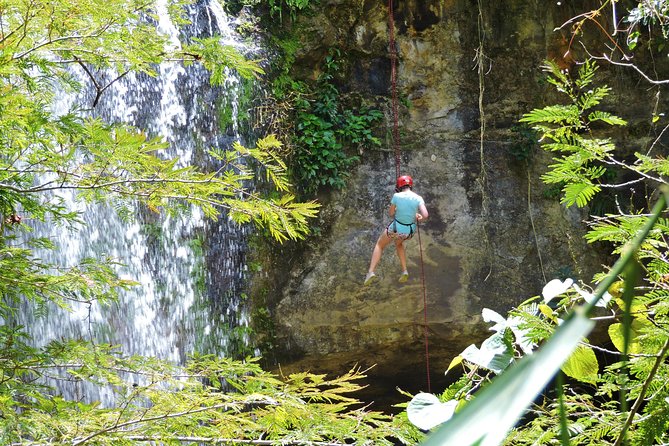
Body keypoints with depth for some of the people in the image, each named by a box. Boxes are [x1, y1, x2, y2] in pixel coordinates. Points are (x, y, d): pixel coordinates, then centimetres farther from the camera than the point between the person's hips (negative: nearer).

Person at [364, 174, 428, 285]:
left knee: (380, 245, 23)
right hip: (410, 230, 3)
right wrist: (419, 219, -1)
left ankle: (371, 272, 8)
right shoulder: (418, 198, -13)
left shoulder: (397, 196, -15)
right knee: (399, 243, 37)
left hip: (396, 227, -3)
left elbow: (391, 213, -4)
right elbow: (425, 215, -23)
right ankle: (404, 271, 24)